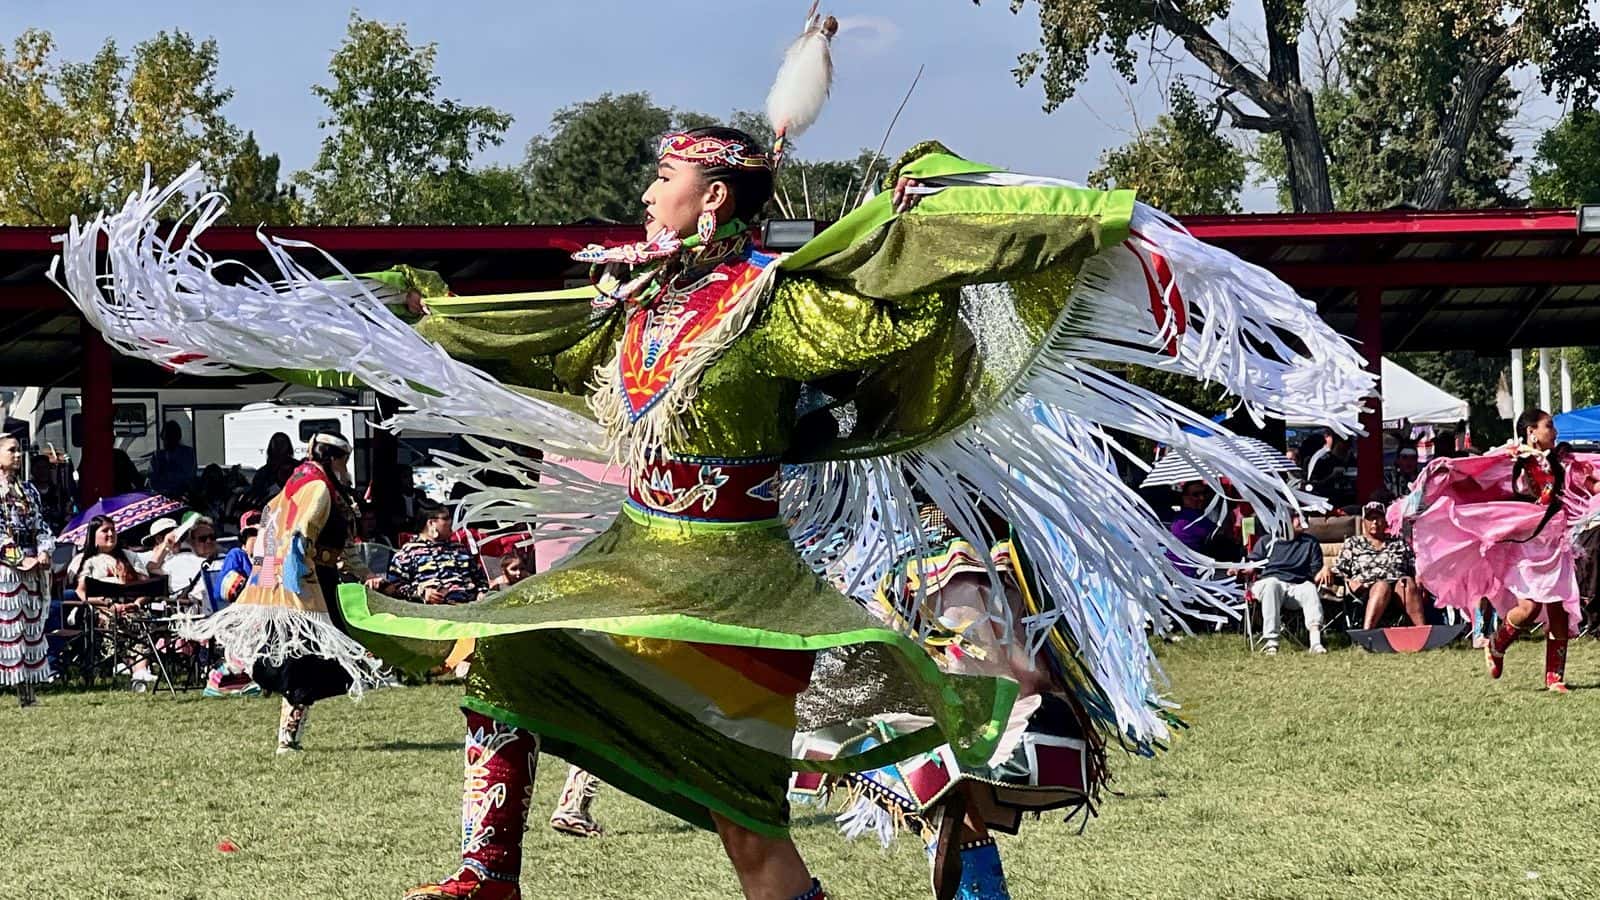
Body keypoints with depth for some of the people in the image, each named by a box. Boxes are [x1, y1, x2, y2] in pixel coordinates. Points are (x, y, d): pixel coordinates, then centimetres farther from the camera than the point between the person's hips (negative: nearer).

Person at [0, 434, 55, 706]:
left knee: (32, 626, 5)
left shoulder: (28, 489, 16)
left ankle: (28, 691, 6)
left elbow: (41, 526, 14)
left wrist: (44, 553, -3)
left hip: (33, 568, 6)